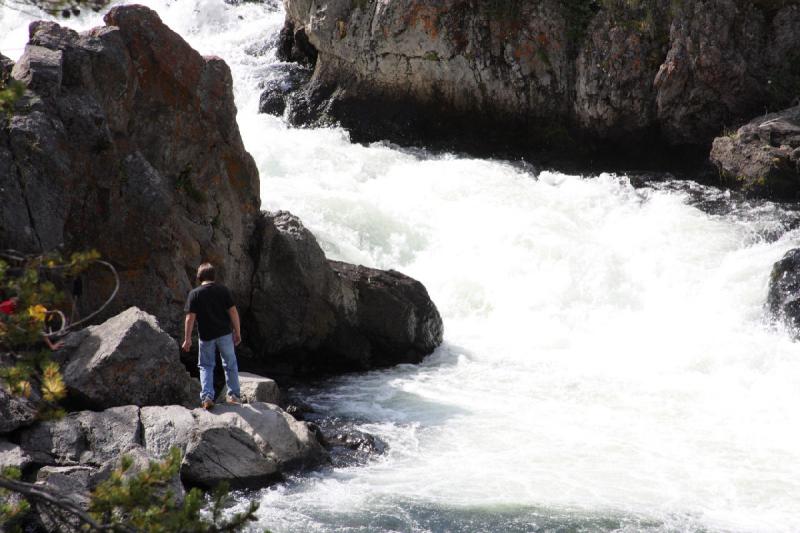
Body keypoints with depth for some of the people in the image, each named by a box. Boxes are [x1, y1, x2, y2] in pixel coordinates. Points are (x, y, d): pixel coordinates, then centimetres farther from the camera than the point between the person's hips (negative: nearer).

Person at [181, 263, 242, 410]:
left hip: (206, 335, -1)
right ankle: (233, 395, 19)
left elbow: (190, 317, -10)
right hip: (224, 333, 1)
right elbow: (233, 311, -5)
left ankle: (207, 397, -2)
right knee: (230, 364, 15)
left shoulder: (194, 294, -6)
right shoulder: (223, 290, -3)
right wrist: (237, 332, 3)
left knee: (206, 366, 11)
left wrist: (187, 339, -6)